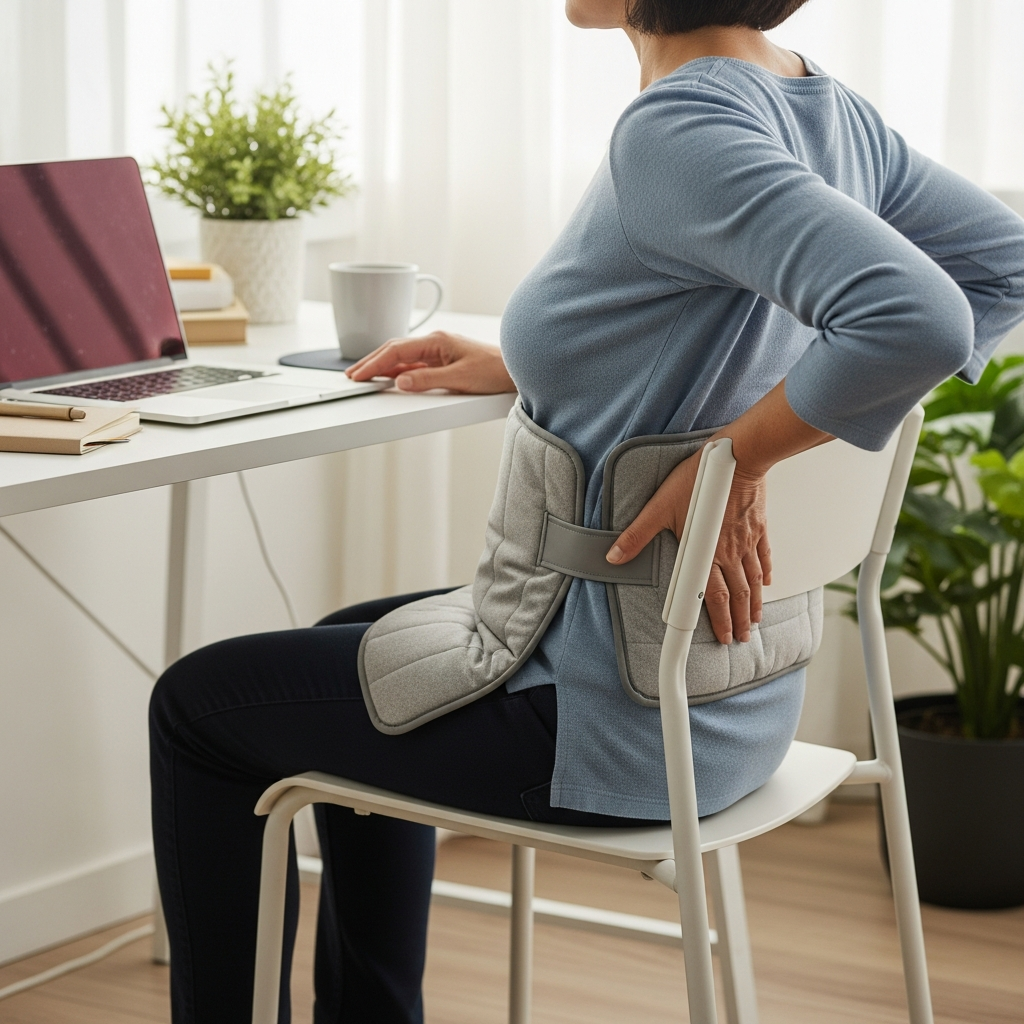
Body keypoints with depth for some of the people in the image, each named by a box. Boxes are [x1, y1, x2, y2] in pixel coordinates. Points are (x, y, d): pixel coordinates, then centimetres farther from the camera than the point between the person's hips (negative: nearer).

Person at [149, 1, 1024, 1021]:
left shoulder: (673, 129, -27)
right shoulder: (825, 105, -1)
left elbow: (917, 323, -40)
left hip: (613, 714, -9)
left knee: (201, 702, 11)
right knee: (354, 637, 33)